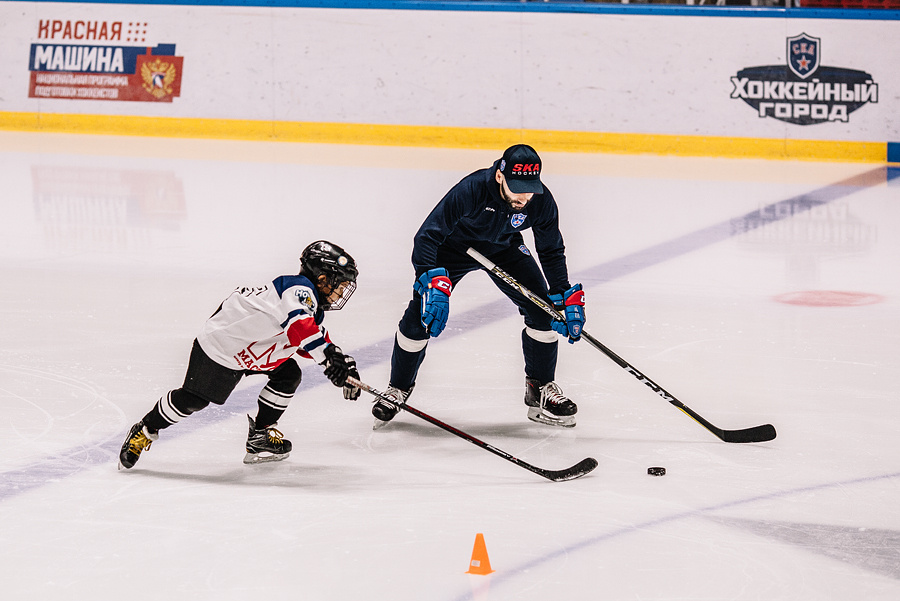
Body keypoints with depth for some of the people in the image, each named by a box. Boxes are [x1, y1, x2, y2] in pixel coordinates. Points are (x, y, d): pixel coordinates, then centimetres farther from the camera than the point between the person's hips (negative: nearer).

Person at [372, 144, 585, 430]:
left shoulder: (541, 201, -26)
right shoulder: (472, 189, -39)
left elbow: (552, 251, -8)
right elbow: (426, 237, -35)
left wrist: (566, 297, -13)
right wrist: (433, 284, -47)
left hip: (503, 248, 3)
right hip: (454, 245, -3)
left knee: (542, 310, -9)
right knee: (420, 315, -12)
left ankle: (541, 389, 10)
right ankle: (398, 389, 12)